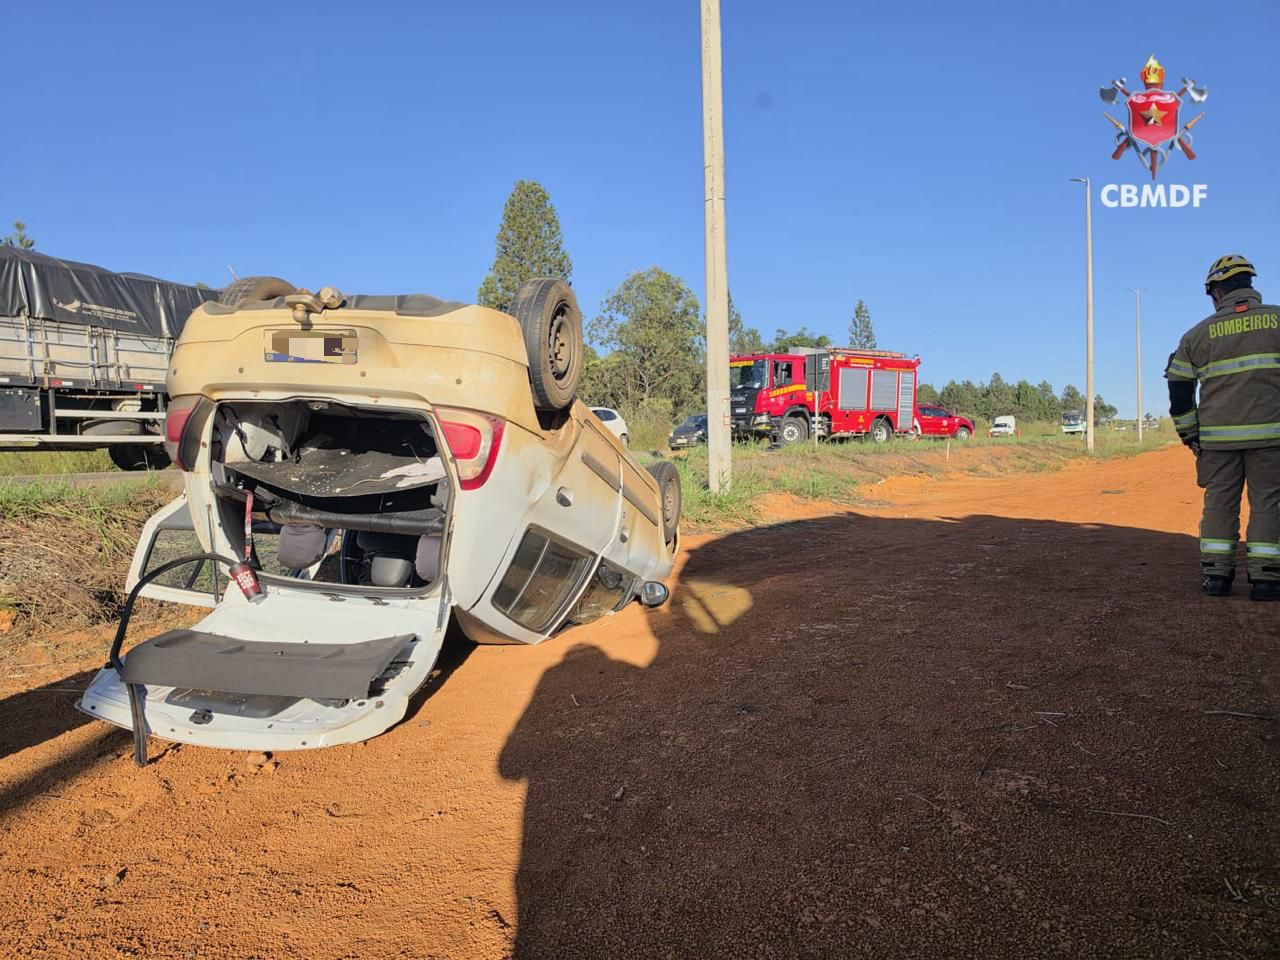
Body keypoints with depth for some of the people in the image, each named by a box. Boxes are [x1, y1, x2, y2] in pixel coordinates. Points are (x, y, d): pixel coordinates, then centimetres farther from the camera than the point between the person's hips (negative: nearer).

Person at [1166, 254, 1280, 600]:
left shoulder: (1198, 334, 7)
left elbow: (1178, 390, 8)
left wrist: (1190, 436, 15)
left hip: (1218, 436, 2)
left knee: (1219, 503, 9)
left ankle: (1216, 574, 10)